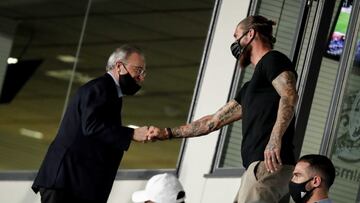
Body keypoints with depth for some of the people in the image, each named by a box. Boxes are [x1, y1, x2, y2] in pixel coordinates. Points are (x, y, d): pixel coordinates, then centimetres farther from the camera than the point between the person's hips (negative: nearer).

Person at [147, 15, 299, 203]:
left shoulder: (272, 60, 5)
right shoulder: (249, 88, 31)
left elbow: (289, 96, -14)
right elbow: (213, 121, 34)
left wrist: (275, 139, -27)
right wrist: (168, 133, 34)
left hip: (269, 164, -9)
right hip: (257, 166, 9)